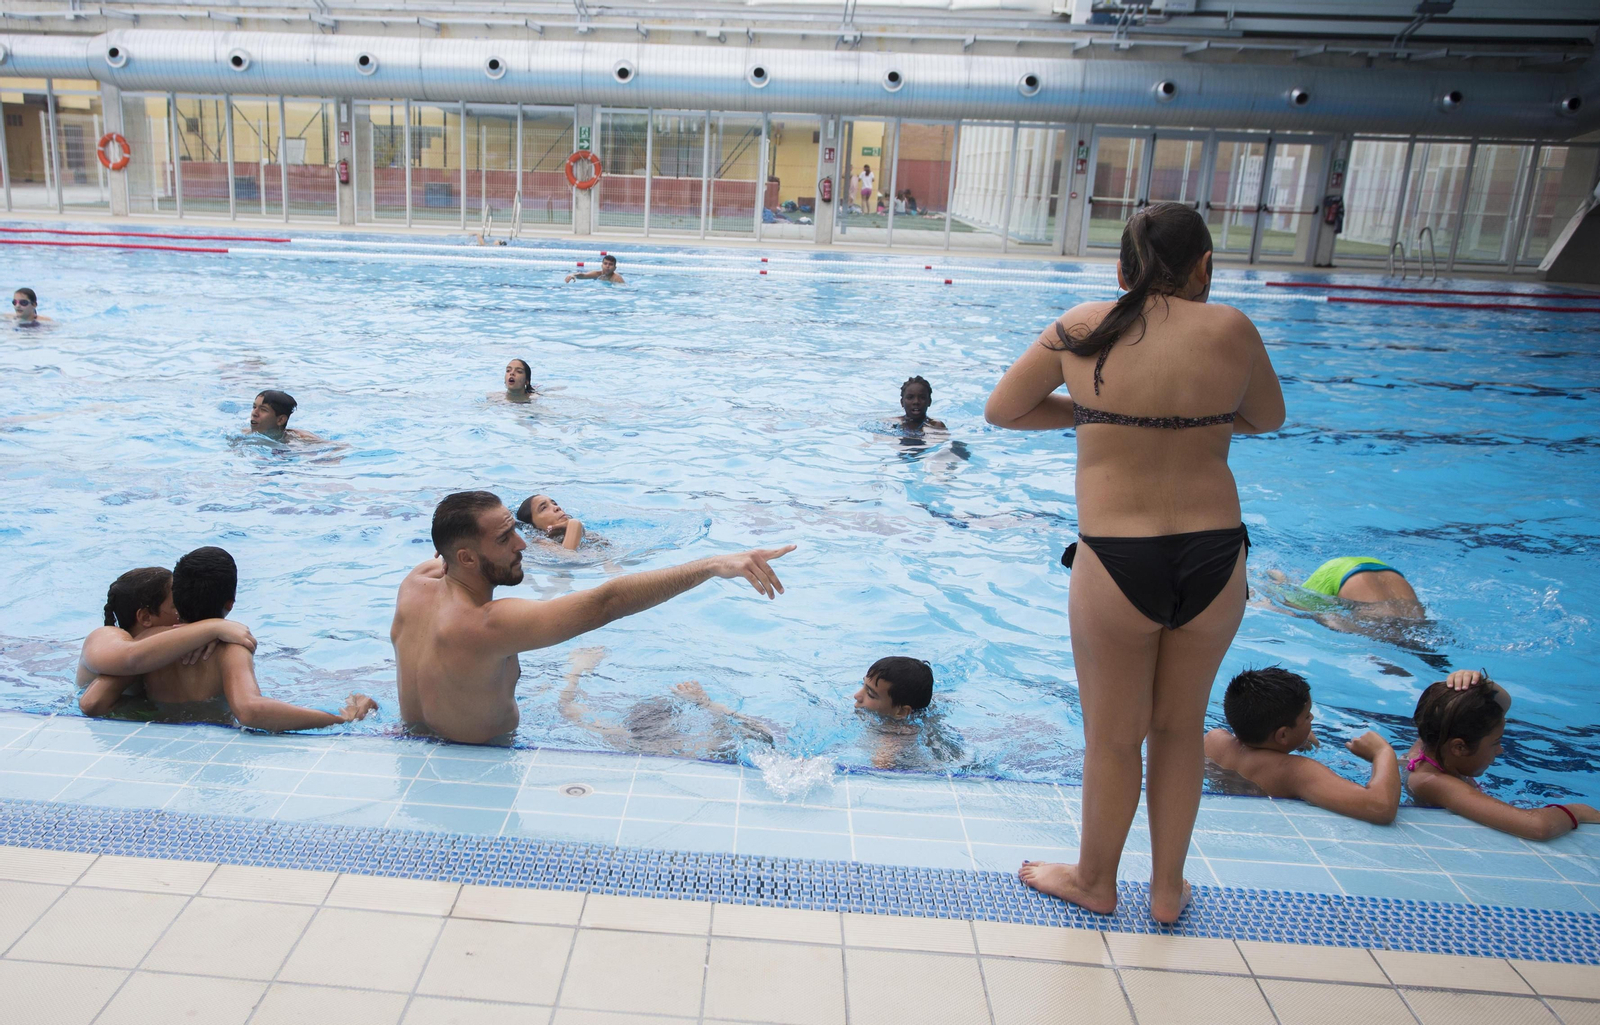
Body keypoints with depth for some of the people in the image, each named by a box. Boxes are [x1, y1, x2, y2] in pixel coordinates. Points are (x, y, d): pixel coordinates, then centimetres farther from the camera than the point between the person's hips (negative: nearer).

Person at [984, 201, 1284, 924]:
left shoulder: (1083, 329, -4)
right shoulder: (1230, 330, -3)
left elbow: (1000, 410, 7)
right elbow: (1267, 419, 14)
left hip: (1116, 561, -2)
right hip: (1214, 557, 2)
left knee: (1112, 737, 15)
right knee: (1181, 728, 21)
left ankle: (1095, 881, 36)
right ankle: (1167, 887, 37)